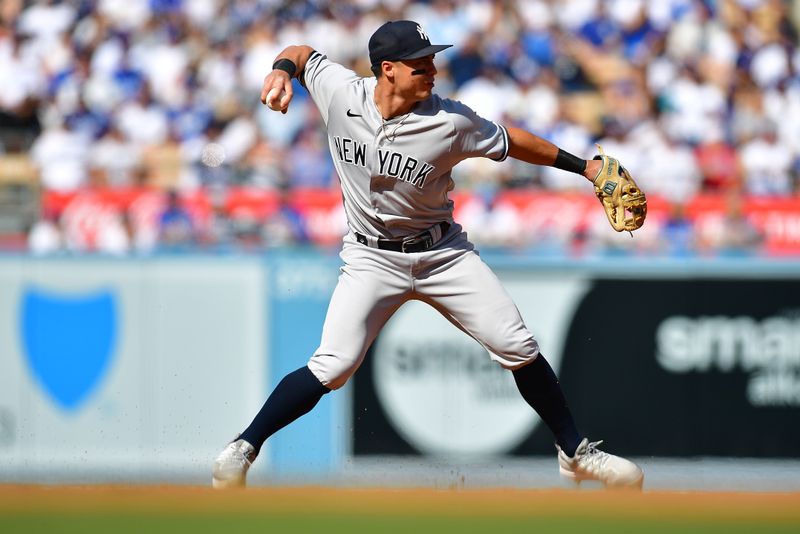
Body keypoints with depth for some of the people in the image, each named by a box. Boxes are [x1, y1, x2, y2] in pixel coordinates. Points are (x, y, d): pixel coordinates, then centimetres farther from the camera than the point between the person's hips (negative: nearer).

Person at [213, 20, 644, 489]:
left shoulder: (449, 122, -18)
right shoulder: (341, 93, -15)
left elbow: (509, 142, -2)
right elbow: (303, 54, 5)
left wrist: (583, 167, 0)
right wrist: (283, 71, -18)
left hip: (444, 253, 1)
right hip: (373, 259, -1)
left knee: (519, 348, -3)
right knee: (333, 367, -17)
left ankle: (577, 453, 13)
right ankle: (243, 449, -3)